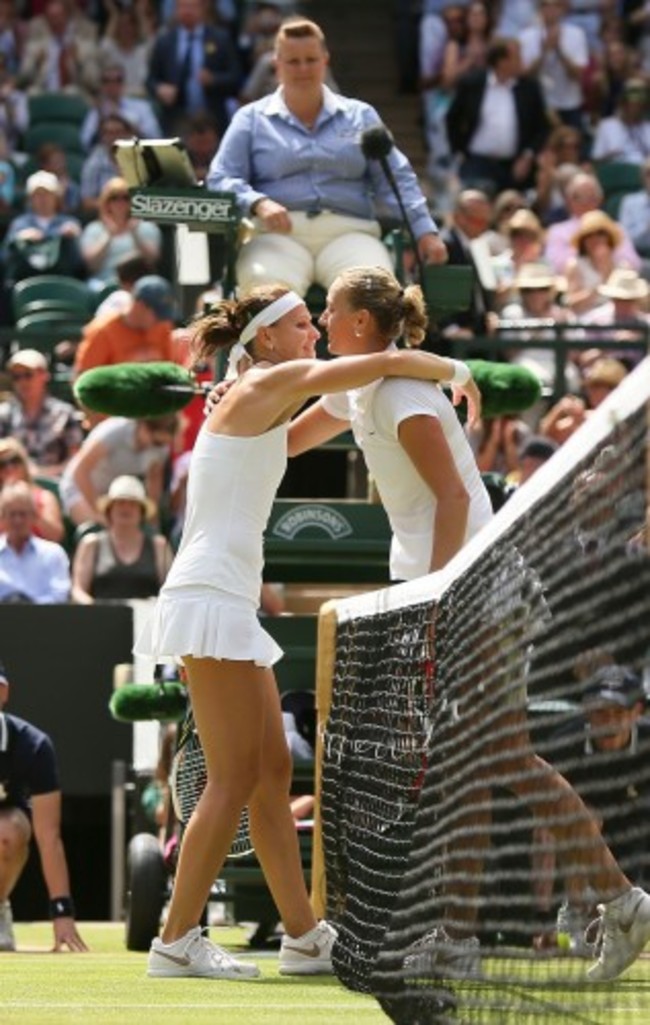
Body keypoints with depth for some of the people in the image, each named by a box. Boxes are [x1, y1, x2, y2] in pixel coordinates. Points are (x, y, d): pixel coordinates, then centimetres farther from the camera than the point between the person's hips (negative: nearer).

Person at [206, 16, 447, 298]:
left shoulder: (361, 117, 22)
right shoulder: (251, 119, 18)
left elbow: (396, 179, 18)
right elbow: (221, 179, 9)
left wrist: (425, 232, 2)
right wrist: (258, 203, -13)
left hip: (349, 232, 1)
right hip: (278, 235, -1)